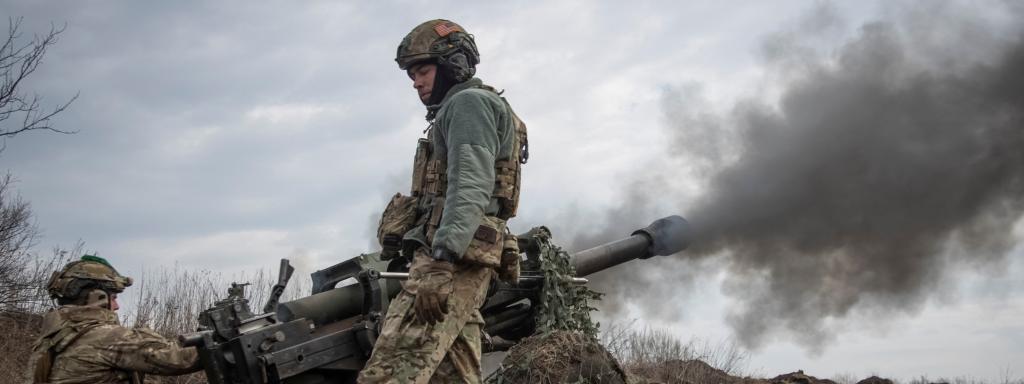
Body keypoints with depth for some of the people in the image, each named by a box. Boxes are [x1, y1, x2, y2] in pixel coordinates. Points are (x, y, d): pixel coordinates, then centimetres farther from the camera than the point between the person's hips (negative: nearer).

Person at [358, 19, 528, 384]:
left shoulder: (468, 102, -1)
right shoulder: (461, 109, 31)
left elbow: (470, 187, -16)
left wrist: (441, 262, -28)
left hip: (454, 259, -11)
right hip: (457, 260, 11)